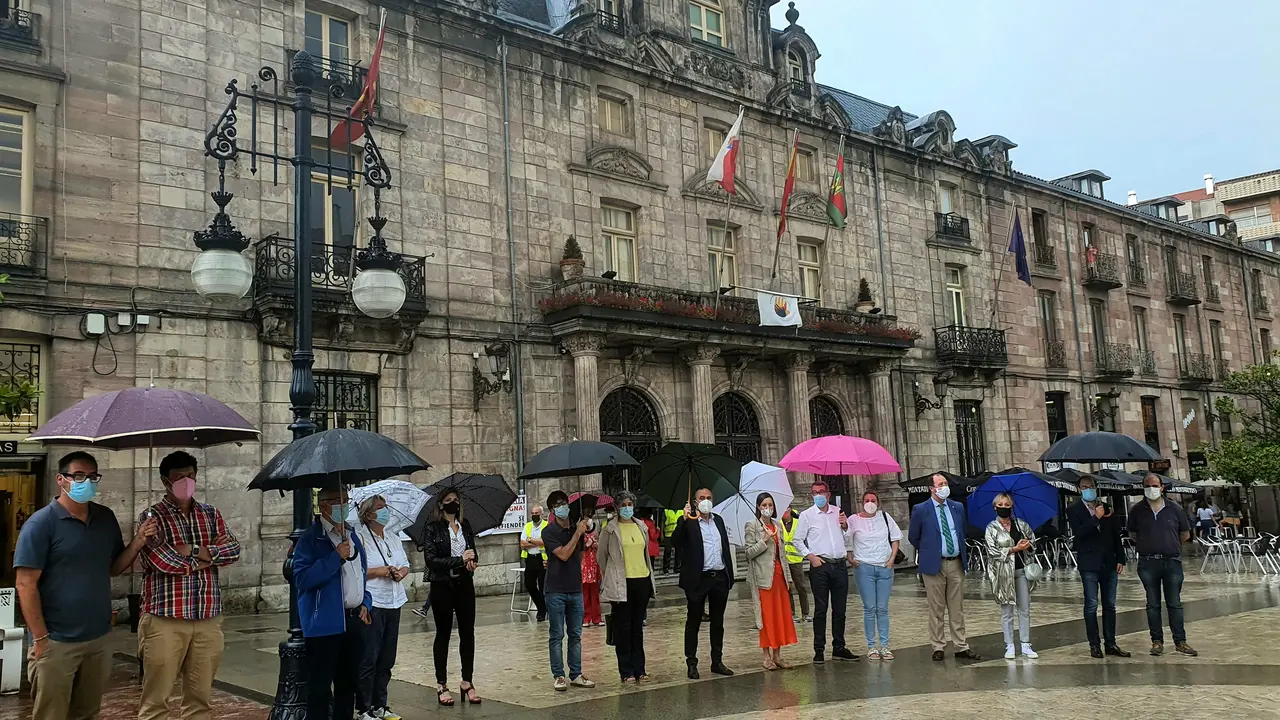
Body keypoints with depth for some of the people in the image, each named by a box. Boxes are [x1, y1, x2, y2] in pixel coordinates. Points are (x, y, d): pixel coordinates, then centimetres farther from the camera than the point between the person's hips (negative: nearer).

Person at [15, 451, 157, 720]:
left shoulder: (106, 518, 7)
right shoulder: (41, 523, -11)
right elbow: (26, 584, -13)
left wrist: (138, 542, -5)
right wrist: (40, 638, -16)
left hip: (99, 638, 5)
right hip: (56, 642, -5)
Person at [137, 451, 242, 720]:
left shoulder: (211, 514, 13)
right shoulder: (153, 516, -2)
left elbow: (233, 549, 1)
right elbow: (160, 559, -18)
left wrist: (194, 551, -13)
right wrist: (203, 560, -7)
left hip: (208, 620, 5)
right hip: (165, 619, -4)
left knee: (201, 696, 10)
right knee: (157, 698, 0)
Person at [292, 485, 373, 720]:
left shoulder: (353, 537, 14)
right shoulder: (311, 539, -10)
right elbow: (302, 578, -22)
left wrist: (365, 603, 10)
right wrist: (336, 557, -23)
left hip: (354, 621, 7)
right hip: (325, 623, -7)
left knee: (348, 683, 16)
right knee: (320, 686, -3)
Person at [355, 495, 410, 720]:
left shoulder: (394, 540, 15)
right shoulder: (359, 538, -8)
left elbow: (405, 565, 19)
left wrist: (400, 573, -2)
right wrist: (377, 571, -19)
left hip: (393, 604, 7)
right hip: (371, 604, -7)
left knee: (386, 659, 12)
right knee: (368, 659, -3)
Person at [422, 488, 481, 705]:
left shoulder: (465, 526, 9)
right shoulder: (433, 528, -5)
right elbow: (430, 558, -14)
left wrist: (472, 561, -10)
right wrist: (459, 560, -21)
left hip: (464, 585, 4)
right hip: (442, 587, -4)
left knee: (467, 632, 5)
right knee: (443, 634, 5)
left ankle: (467, 682, 14)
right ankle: (441, 685, 13)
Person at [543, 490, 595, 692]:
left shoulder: (577, 530, 10)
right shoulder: (549, 532, -7)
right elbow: (563, 554, -18)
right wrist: (577, 533, -16)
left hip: (575, 589, 5)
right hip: (556, 590, -5)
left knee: (576, 635, 10)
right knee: (556, 635, 1)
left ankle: (576, 675, 17)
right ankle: (558, 676, 9)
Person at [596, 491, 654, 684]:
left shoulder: (642, 527, 11)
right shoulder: (610, 529, -3)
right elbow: (602, 556, 4)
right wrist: (608, 580, 7)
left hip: (642, 580, 5)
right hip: (621, 583, -4)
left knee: (638, 626, 11)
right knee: (623, 627, 1)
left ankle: (639, 669, 18)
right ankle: (626, 672, 7)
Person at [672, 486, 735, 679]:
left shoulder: (718, 520, 14)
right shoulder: (688, 521, -4)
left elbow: (725, 547, 17)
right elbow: (675, 541, -19)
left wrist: (729, 575, 13)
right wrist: (684, 520, -30)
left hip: (720, 578, 6)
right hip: (698, 579, -5)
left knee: (718, 622, 13)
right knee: (693, 622, 3)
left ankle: (717, 661, 22)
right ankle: (691, 663, 10)